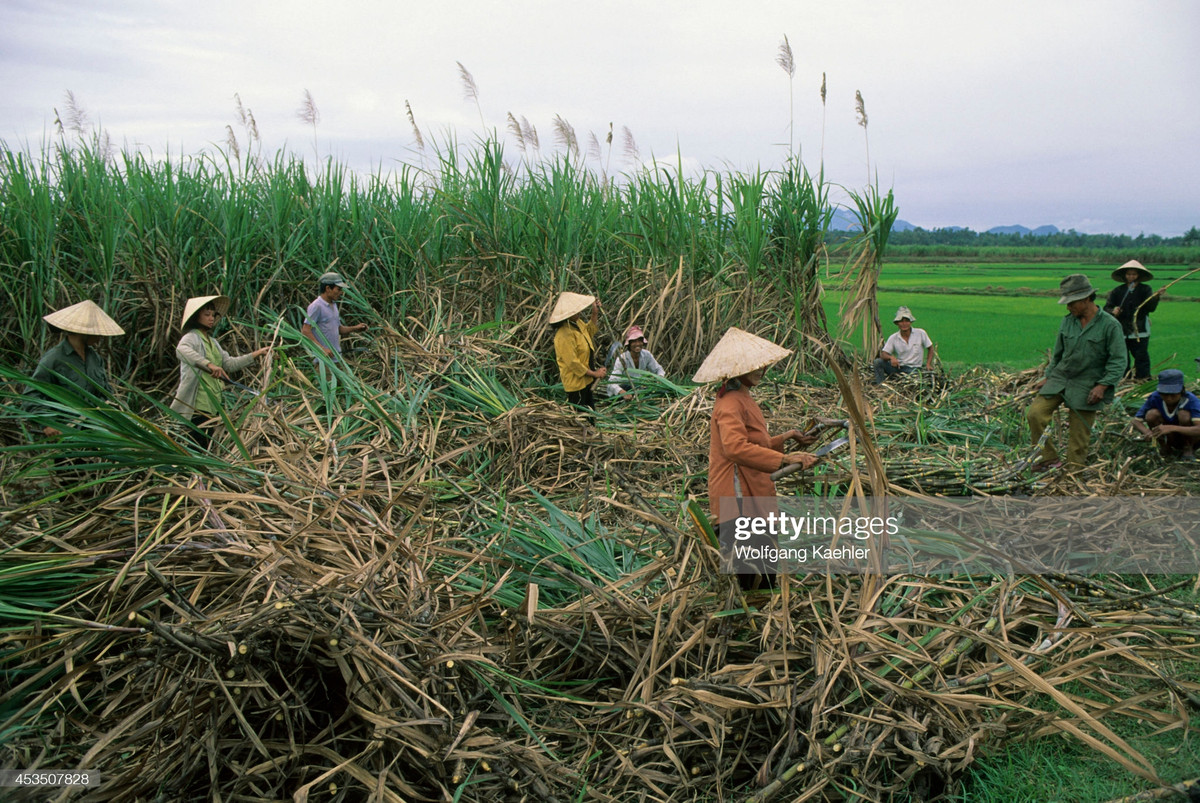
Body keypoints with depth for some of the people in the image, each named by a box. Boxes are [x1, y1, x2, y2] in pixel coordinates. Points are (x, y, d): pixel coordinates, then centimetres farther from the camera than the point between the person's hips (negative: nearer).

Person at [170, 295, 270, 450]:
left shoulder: (212, 341, 20)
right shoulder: (192, 337, -8)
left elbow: (230, 364, 19)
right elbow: (181, 350, -32)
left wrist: (255, 355, 12)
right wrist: (209, 365, -44)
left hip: (212, 405, 9)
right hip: (196, 405, -9)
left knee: (205, 448, 10)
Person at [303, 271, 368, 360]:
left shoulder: (334, 305, 16)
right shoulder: (316, 306, -11)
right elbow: (305, 331, -17)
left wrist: (354, 328, 5)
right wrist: (322, 348, -25)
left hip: (336, 356, 8)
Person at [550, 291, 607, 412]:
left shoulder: (577, 323, 1)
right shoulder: (564, 335, -29)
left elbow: (589, 331, 24)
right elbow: (573, 363, -27)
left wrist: (595, 314, 8)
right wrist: (594, 374, -20)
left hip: (585, 379, 10)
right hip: (575, 382, -10)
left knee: (590, 411, 20)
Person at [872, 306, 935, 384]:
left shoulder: (921, 333, -1)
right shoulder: (893, 338, 1)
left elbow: (930, 348, 10)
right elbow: (883, 354, -6)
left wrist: (928, 365, -2)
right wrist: (891, 357, -29)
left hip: (914, 368, -2)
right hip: (898, 366, 2)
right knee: (878, 362, -22)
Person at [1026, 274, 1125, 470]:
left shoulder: (1110, 325, -8)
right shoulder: (1067, 321, 6)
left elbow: (1118, 361, -8)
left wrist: (1102, 386, -17)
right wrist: (1048, 376, 14)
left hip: (1087, 386, -4)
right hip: (1060, 378, 4)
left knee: (1079, 435, -1)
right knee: (1035, 413, -13)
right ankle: (1049, 459, 0)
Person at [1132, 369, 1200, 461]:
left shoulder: (1191, 401, -28)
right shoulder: (1155, 398, -20)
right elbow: (1136, 421, -14)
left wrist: (1172, 428, -54)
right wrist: (1147, 431, -37)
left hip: (1190, 437, -3)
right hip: (1172, 438, 3)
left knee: (1184, 415, -32)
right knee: (1151, 414, -24)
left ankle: (1188, 449, -6)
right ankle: (1164, 446, 0)